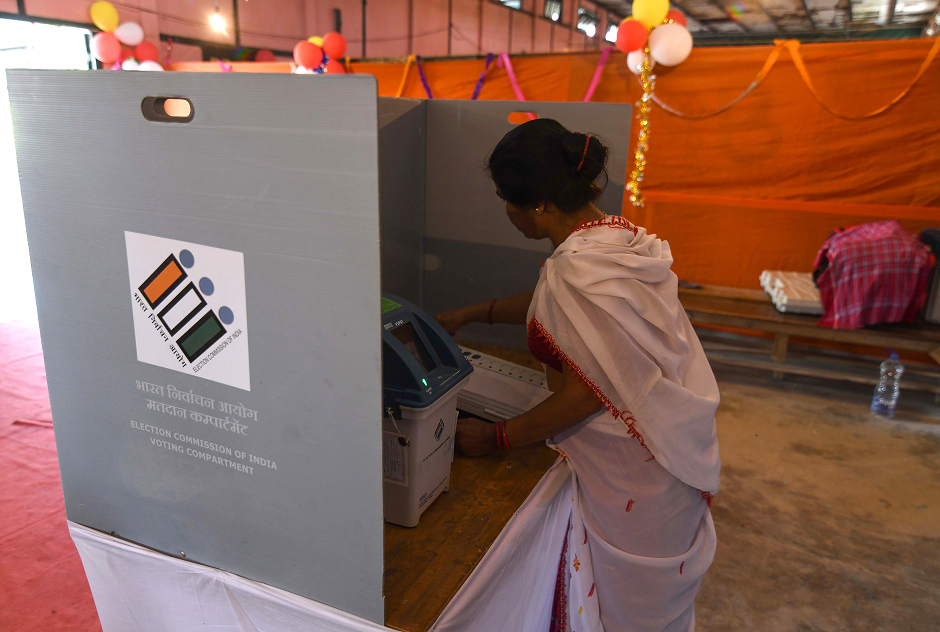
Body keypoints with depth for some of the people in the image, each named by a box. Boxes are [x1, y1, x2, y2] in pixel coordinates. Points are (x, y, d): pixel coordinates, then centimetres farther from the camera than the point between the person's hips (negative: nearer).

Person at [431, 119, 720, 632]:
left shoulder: (579, 271, -28)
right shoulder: (612, 233, 3)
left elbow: (583, 396, -23)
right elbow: (547, 303, 20)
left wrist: (497, 437, -10)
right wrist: (470, 314, 26)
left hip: (631, 470, -9)